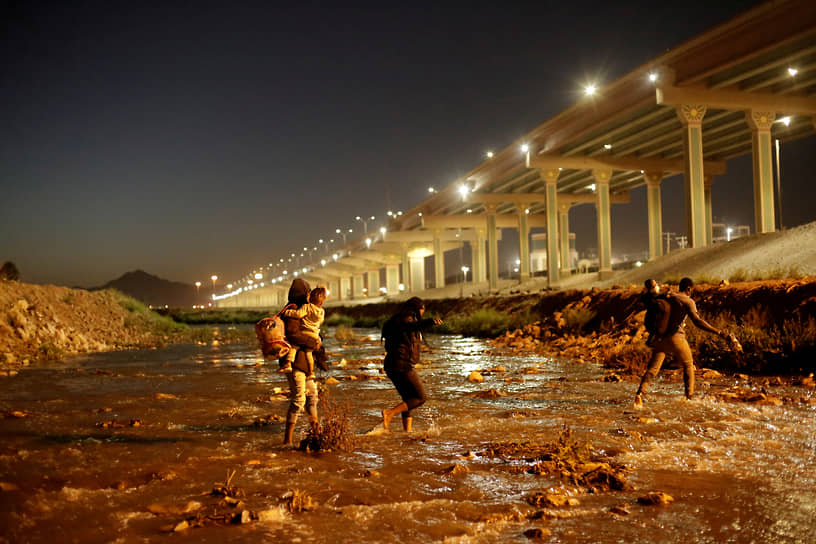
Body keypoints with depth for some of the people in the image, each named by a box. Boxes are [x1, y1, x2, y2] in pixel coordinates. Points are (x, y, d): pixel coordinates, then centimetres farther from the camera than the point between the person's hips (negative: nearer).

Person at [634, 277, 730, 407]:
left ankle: (640, 394, -21)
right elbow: (697, 321, -18)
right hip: (676, 337, -4)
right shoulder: (688, 301, -5)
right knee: (688, 365, 19)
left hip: (660, 338, 5)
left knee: (652, 368, 0)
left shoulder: (667, 297, 13)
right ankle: (690, 396, 20)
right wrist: (718, 332, -21)